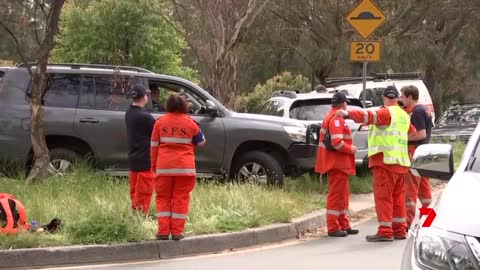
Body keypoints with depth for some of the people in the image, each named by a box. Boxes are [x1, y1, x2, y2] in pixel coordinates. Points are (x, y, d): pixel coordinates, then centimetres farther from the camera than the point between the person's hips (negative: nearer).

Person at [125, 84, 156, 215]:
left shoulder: (129, 114, 6)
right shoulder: (144, 116, -21)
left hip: (133, 160, 8)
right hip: (145, 161, -8)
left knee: (135, 192, 16)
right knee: (143, 194, -2)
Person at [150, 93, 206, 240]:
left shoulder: (160, 122, 1)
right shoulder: (190, 123, -1)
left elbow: (154, 145, 3)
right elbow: (201, 142, 11)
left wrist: (154, 165, 11)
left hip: (164, 166, 1)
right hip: (185, 167, -1)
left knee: (163, 198, 9)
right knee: (181, 198, 5)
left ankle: (163, 231, 4)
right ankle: (177, 231, 3)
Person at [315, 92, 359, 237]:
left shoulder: (333, 117, 18)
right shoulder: (336, 118, -16)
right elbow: (337, 142, -25)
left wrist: (349, 148, 9)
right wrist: (351, 149, -12)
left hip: (339, 163, 11)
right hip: (337, 163, -11)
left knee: (343, 194, 17)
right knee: (336, 194, -7)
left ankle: (343, 225, 23)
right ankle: (333, 228, -5)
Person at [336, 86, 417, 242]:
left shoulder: (386, 112, -8)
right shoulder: (404, 115, 18)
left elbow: (370, 116, -25)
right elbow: (412, 132, 35)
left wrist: (348, 114, -32)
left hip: (385, 159, -8)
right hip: (401, 161, 8)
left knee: (383, 196, -8)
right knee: (398, 196, 14)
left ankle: (385, 231, -11)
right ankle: (400, 230, 17)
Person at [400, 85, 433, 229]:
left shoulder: (416, 112, -16)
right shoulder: (424, 110, 14)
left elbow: (421, 134, -21)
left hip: (415, 152, -10)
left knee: (410, 187, -6)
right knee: (424, 187, 14)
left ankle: (409, 221, -5)